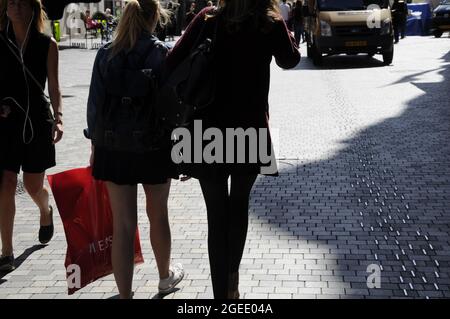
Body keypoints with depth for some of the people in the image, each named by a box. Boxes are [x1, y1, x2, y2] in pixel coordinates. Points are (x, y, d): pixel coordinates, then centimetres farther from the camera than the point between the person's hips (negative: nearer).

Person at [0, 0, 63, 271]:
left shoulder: (47, 45, 1)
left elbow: (54, 87, 0)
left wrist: (58, 117, -13)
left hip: (37, 120, 0)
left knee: (33, 186, 10)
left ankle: (46, 211, 47)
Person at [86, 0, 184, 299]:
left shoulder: (106, 54, -1)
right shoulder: (162, 53, -8)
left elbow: (96, 102, 0)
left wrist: (96, 143, 10)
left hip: (114, 148, 1)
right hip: (155, 146, -1)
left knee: (123, 225, 4)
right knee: (158, 216, 19)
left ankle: (125, 293, 8)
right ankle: (166, 276, 40)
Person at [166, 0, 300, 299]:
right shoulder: (271, 24, -4)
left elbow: (173, 63, -7)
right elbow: (290, 60, 15)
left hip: (208, 132, 0)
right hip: (250, 130, 0)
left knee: (217, 214, 7)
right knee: (239, 205, 23)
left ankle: (222, 290, 9)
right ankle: (232, 279, 30)